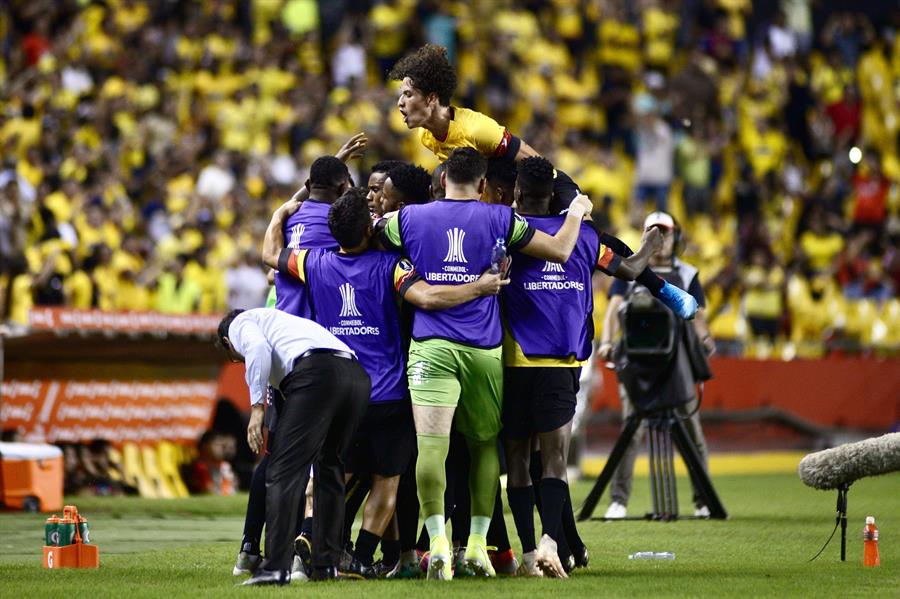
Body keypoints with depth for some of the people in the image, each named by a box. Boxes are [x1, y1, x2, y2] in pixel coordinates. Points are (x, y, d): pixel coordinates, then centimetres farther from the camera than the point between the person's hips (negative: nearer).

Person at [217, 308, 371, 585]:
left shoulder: (240, 323, 22)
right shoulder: (278, 320, 43)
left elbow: (258, 348, -4)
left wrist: (256, 407, -6)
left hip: (316, 374, -8)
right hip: (358, 375, 8)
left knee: (283, 471, -7)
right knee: (328, 467, 21)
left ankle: (276, 567, -16)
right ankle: (326, 565, 23)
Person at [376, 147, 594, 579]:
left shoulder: (408, 219, 8)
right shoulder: (500, 219, 6)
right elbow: (559, 250, 6)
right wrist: (577, 213, 25)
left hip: (430, 346, -1)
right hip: (484, 349, 1)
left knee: (431, 444, -12)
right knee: (485, 445, 16)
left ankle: (438, 543, -25)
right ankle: (478, 544, 13)